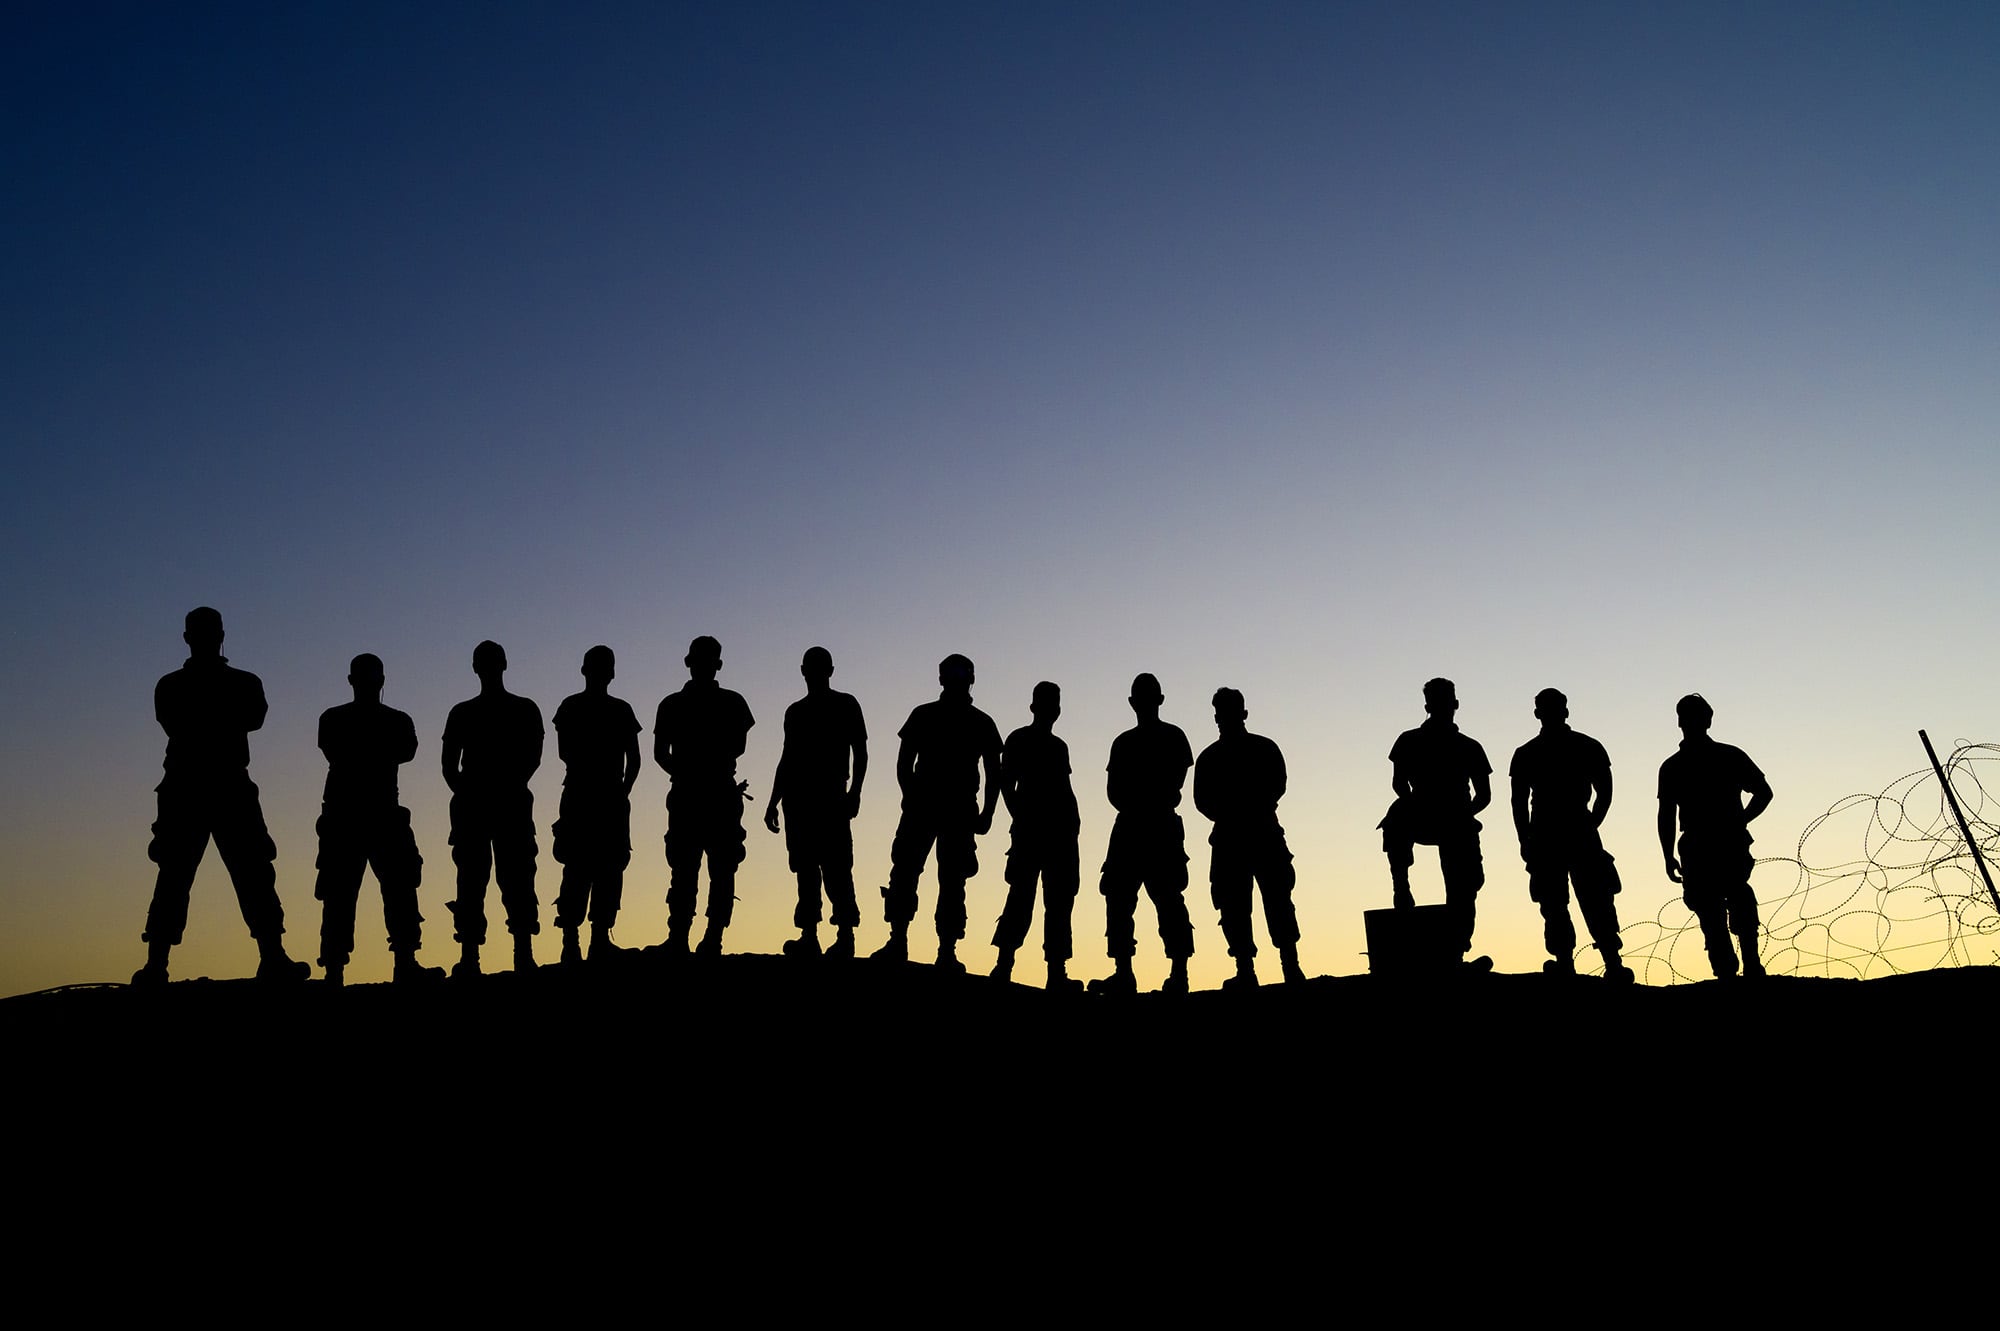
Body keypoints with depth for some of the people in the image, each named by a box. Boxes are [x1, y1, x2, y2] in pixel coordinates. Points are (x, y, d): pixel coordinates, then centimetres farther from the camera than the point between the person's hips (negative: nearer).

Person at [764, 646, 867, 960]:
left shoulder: (846, 705, 6)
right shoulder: (795, 711, 19)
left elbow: (860, 752, 2)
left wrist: (854, 792, -10)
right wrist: (774, 802, 18)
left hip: (832, 797, -5)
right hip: (797, 799, 5)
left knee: (835, 868, -10)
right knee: (805, 868, 2)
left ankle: (845, 934, -12)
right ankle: (809, 936, 2)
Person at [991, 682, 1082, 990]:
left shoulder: (1059, 746, 22)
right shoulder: (1019, 740, 5)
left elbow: (1065, 789, 20)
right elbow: (1006, 783, -2)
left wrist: (1072, 821, 4)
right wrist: (1020, 818, -11)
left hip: (1061, 832, 6)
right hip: (1030, 831, -6)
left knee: (1059, 901, 1)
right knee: (1022, 895, -13)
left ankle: (1057, 972, -1)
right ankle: (1004, 963, -16)